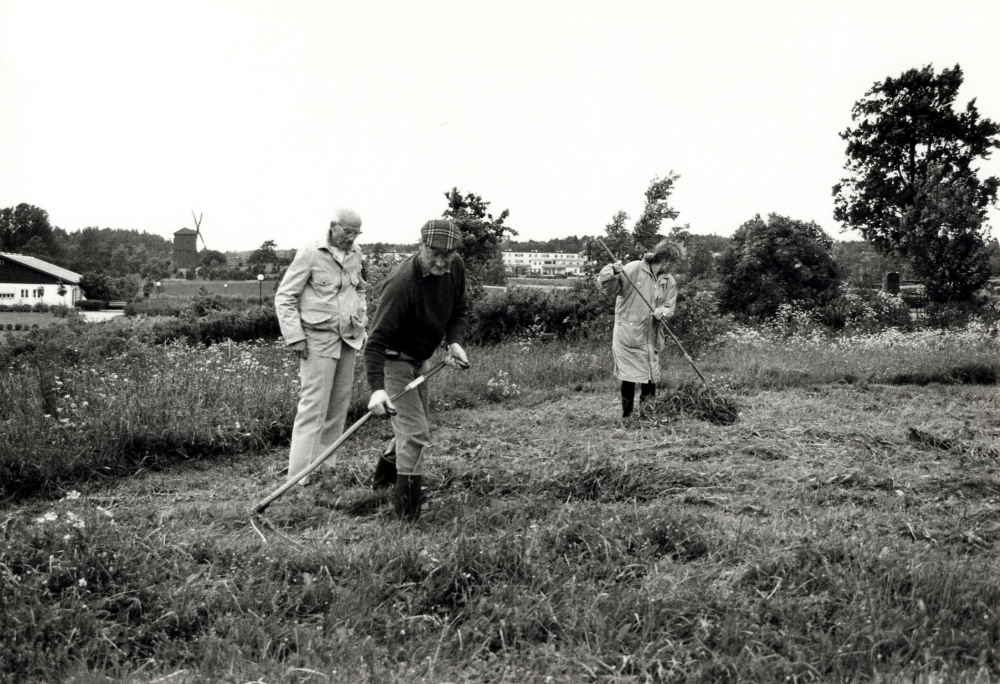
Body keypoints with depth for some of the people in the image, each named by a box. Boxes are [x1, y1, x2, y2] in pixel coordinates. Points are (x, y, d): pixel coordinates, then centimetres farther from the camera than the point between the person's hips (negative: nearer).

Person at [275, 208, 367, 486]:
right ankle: (299, 475, -3)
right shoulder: (310, 254, -8)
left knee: (339, 404, 9)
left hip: (349, 339, 6)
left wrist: (361, 322, 14)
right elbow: (284, 297, -6)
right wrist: (294, 336, -12)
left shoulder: (356, 255, 9)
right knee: (313, 405, -8)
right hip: (318, 338, -6)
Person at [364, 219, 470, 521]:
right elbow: (376, 340, -34)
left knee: (414, 426, 20)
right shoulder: (402, 282, -32)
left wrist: (455, 342, -11)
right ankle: (407, 512, 1)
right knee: (415, 431, -12)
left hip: (419, 359, 8)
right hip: (393, 360, -8)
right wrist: (376, 388, -44)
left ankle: (383, 476, 45)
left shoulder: (455, 267, -9)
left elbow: (459, 309, 8)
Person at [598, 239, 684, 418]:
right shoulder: (634, 269, -8)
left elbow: (670, 306, 10)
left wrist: (662, 312, -13)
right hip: (628, 334, -5)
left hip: (651, 337, 5)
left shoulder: (669, 281, 10)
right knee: (629, 376, -3)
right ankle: (626, 416, 10)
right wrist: (613, 273, -32)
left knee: (651, 377, 6)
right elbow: (609, 287, -12)